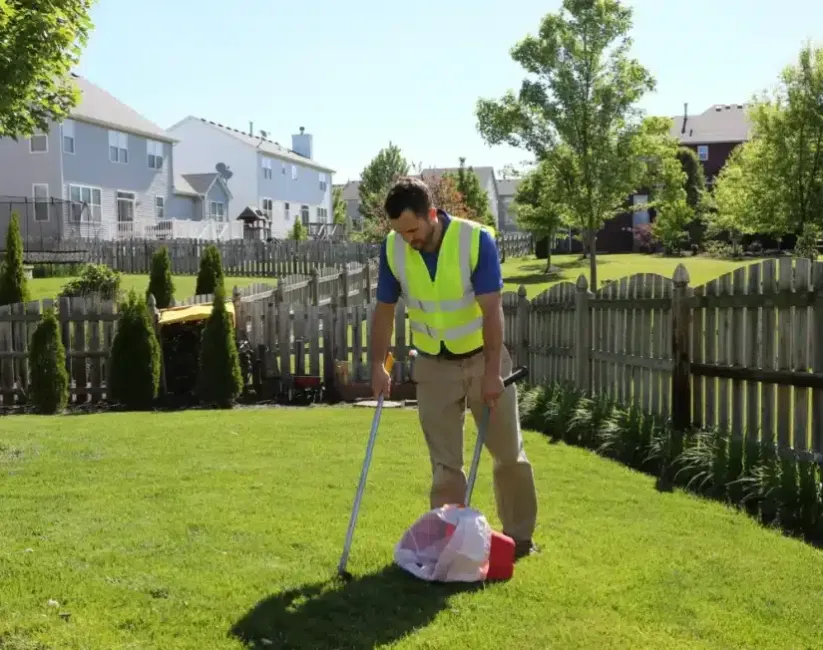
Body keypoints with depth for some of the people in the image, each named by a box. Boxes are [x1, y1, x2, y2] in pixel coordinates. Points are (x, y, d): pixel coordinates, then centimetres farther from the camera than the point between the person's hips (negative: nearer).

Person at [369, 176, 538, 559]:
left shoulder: (476, 240, -21)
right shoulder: (392, 248, -11)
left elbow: (492, 311, -21)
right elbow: (384, 310, -1)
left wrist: (492, 372, -23)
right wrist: (377, 366, -6)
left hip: (482, 359, -2)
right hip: (434, 366, 2)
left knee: (509, 454, 8)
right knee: (444, 464, 3)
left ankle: (519, 536, 24)